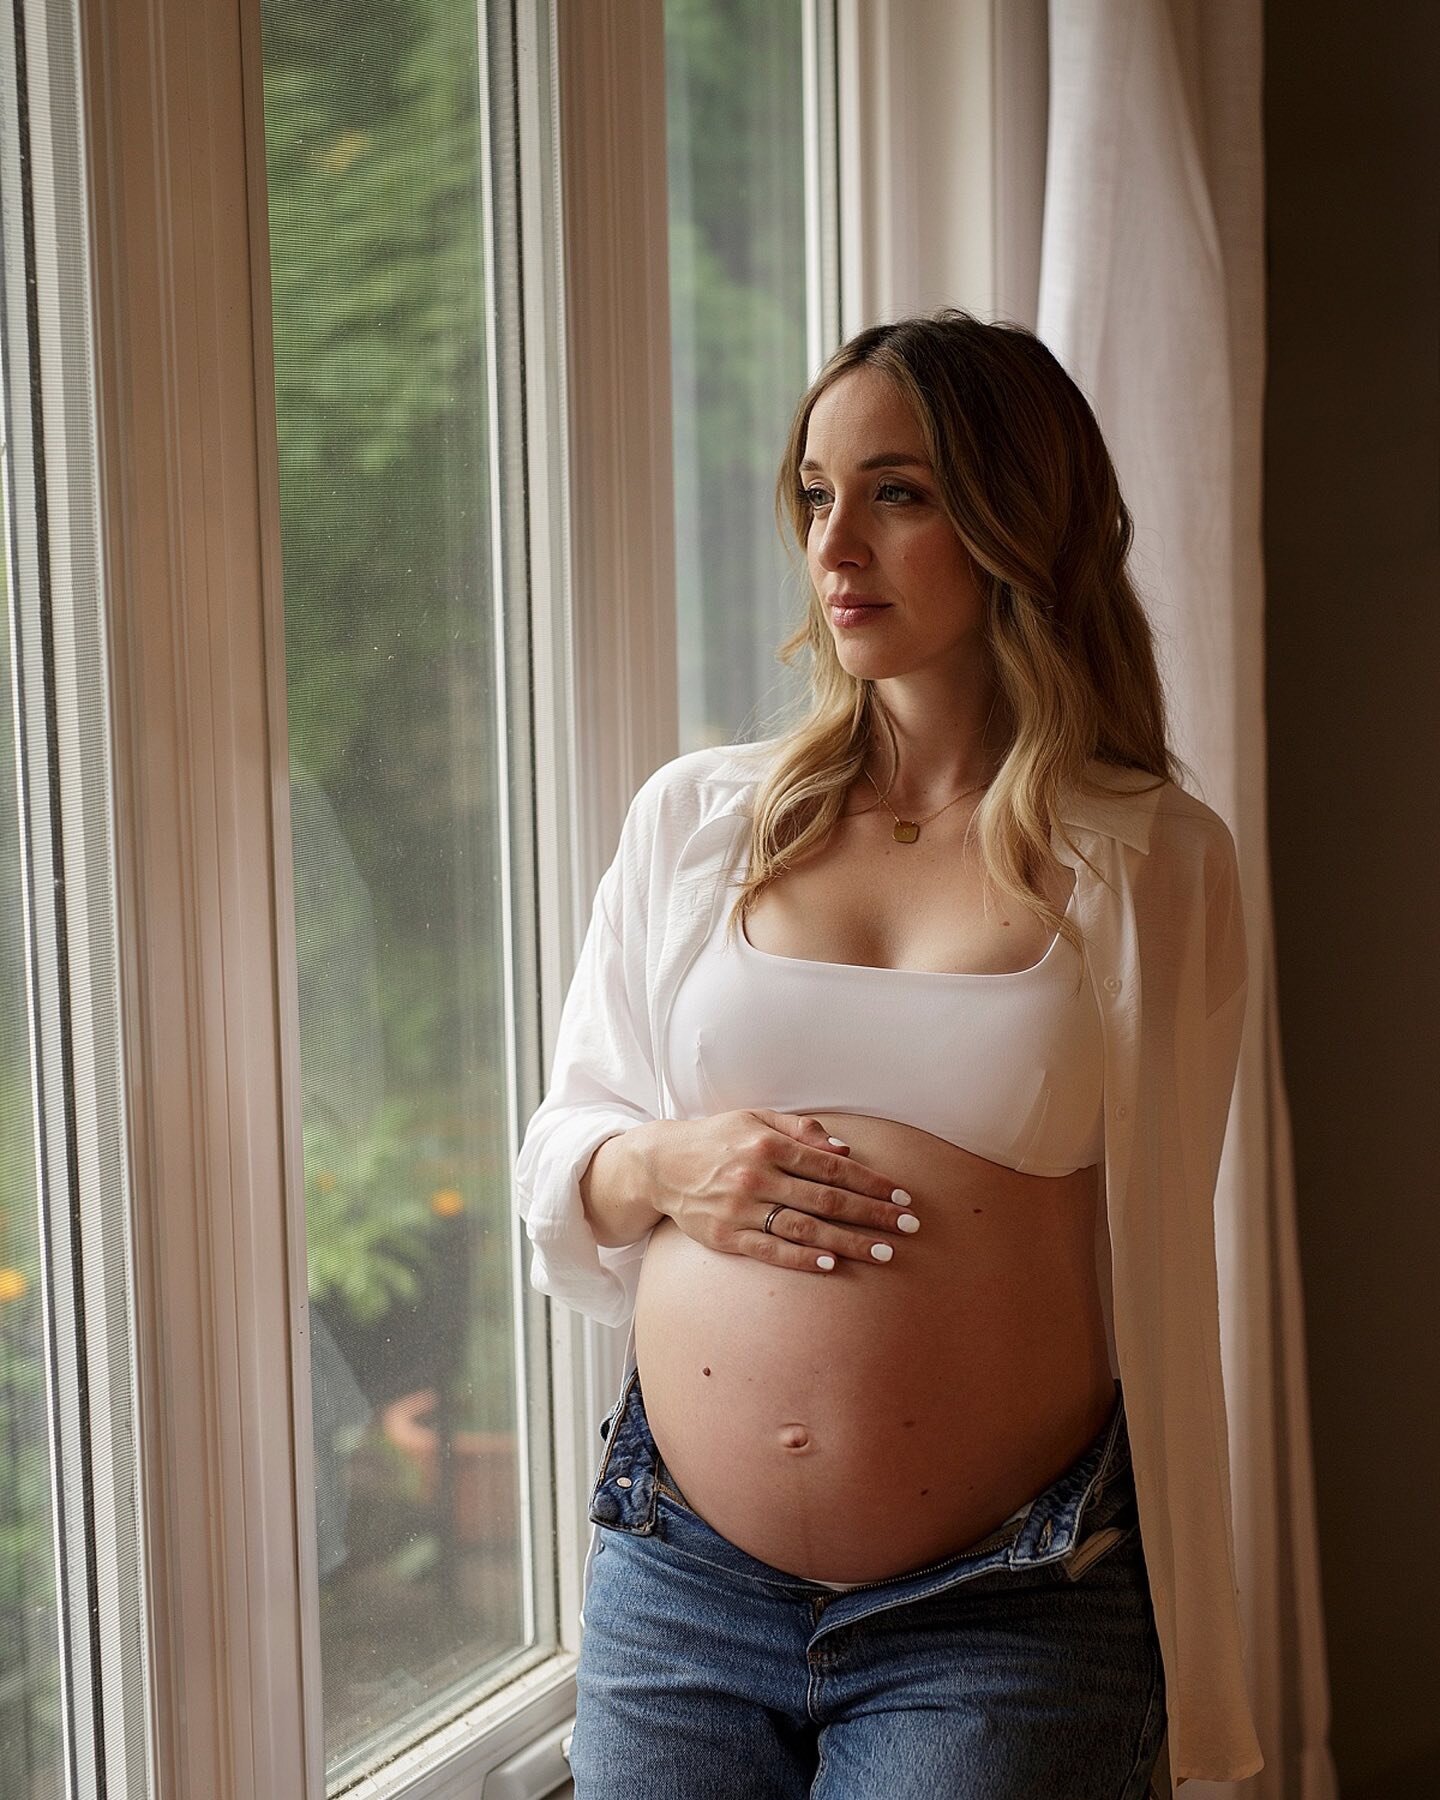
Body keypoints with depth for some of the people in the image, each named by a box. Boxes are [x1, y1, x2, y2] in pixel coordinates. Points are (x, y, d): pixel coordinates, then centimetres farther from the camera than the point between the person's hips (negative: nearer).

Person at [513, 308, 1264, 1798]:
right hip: (678, 1592, 3)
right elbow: (556, 1157, 15)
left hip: (1002, 1622, -2)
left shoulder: (1153, 862, -1)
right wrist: (665, 1168, -9)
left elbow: (1158, 1264, 4)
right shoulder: (696, 816, 6)